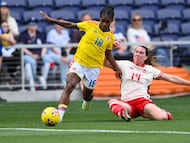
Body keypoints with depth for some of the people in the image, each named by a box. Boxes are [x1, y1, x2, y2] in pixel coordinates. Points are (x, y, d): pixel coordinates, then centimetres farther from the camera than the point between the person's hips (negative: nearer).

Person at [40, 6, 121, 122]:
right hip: (79, 61, -2)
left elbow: (108, 54, 13)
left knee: (87, 94, 14)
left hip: (94, 67, 2)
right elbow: (70, 25, -1)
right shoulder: (90, 25, -5)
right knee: (69, 86, -23)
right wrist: (51, 20, -4)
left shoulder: (110, 37, 0)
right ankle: (60, 113, -28)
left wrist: (116, 68, 7)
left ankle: (87, 100, 54)